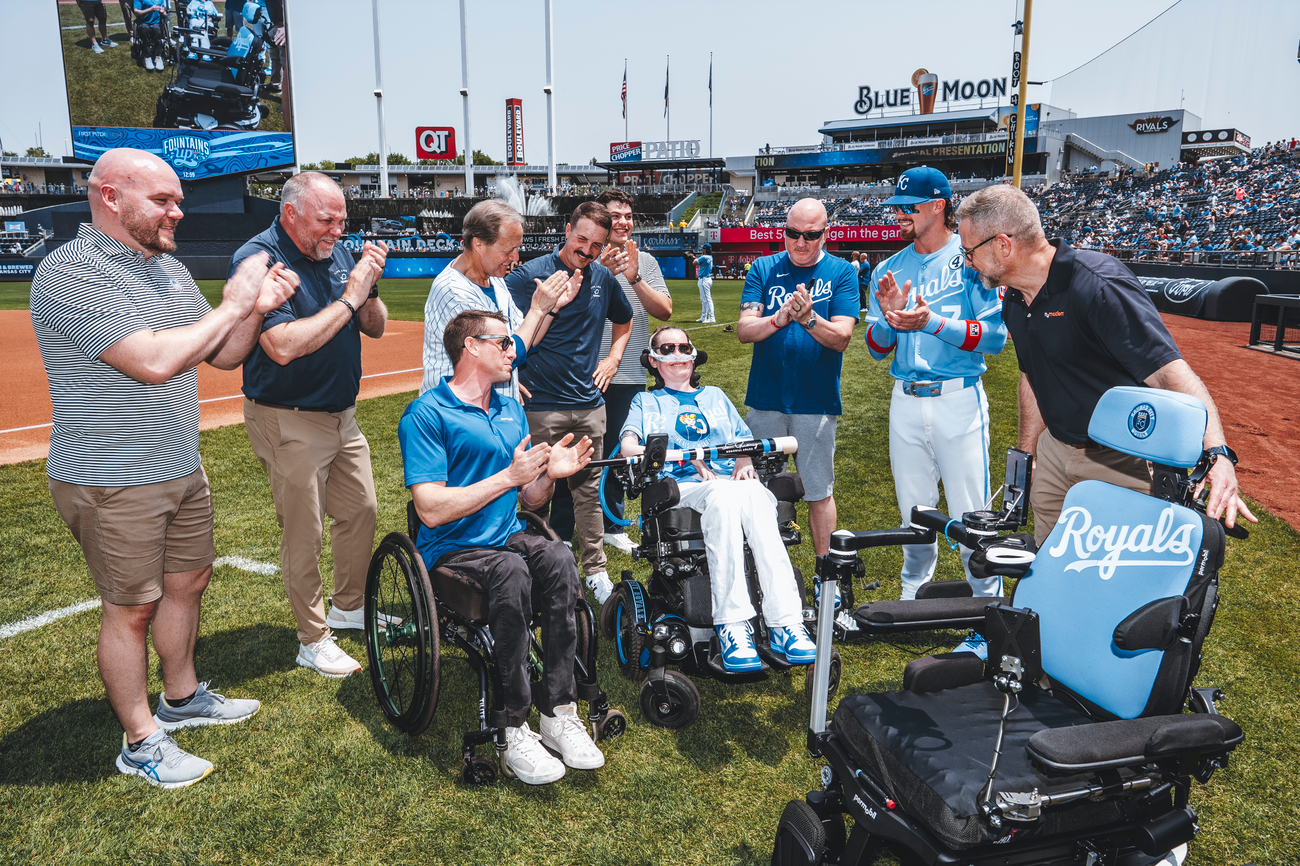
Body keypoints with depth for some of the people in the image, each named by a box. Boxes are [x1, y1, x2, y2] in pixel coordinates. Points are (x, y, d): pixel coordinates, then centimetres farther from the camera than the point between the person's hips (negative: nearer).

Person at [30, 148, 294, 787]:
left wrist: (256, 308, -8)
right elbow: (153, 361, -29)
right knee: (132, 608, 3)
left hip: (182, 469, 8)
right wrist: (232, 305, -19)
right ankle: (140, 742, 20)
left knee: (188, 581, 18)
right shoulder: (70, 273, -18)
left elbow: (222, 356, 10)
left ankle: (182, 698, 38)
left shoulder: (170, 269, 9)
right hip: (111, 482, -8)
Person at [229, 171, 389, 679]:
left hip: (342, 415, 8)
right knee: (303, 533, 2)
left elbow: (375, 328, 8)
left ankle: (348, 606, 38)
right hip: (289, 422, -8)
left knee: (361, 509, 17)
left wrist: (369, 287, -12)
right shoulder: (257, 261, -18)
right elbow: (283, 346, -30)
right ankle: (313, 640, 18)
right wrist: (348, 299, -24)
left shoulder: (336, 252, 4)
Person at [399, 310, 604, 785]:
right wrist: (509, 476, -18)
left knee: (559, 559, -27)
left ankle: (558, 711, -22)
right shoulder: (426, 415, -7)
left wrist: (549, 474, -4)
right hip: (451, 550, -5)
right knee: (512, 572, -36)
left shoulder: (512, 409, 16)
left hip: (507, 537, 6)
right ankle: (514, 731, -27)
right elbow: (432, 510, -17)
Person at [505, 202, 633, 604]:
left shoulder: (604, 277, 9)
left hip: (589, 403, 5)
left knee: (589, 488, 12)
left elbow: (624, 320, 27)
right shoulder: (530, 274, -9)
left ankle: (596, 571, 22)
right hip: (541, 405, -5)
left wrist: (612, 361, 15)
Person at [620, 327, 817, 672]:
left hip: (734, 481, 3)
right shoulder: (646, 402, 27)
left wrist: (746, 463, -1)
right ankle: (732, 627, -45)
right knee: (723, 497, -40)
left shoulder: (716, 396, 35)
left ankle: (785, 624, -44)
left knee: (756, 496, -36)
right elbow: (628, 445, 7)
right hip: (681, 488, -2)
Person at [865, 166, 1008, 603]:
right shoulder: (889, 269, 12)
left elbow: (996, 335, -10)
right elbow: (876, 348, 10)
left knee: (970, 513, -2)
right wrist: (889, 319, -11)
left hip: (959, 399, -4)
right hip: (905, 401, 5)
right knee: (913, 511, 15)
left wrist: (933, 322, -21)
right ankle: (913, 596, 31)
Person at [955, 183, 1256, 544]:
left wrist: (1216, 454, -44)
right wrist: (1025, 456, 17)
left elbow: (1173, 374, -32)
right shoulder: (1014, 301, 2)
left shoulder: (1099, 284, -25)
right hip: (1054, 452, 7)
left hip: (1119, 460, -7)